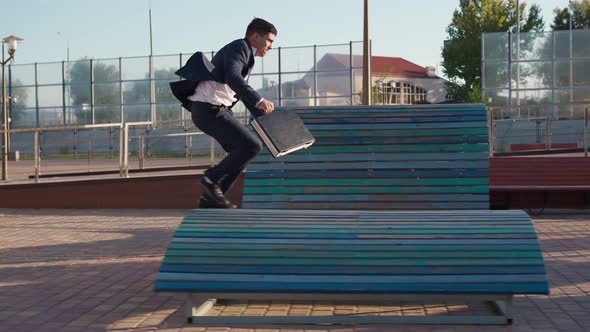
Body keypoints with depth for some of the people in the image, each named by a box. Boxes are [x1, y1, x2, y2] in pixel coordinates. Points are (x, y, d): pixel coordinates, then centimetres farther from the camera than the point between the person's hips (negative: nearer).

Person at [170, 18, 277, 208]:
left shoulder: (246, 56, 24)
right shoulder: (239, 47, -7)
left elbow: (243, 91, 32)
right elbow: (232, 78, -26)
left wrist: (266, 118, 27)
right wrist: (259, 100, -36)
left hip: (216, 110, 10)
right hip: (210, 110, -10)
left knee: (242, 151, 11)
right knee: (251, 146, -14)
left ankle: (209, 198, 12)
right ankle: (212, 179, -4)